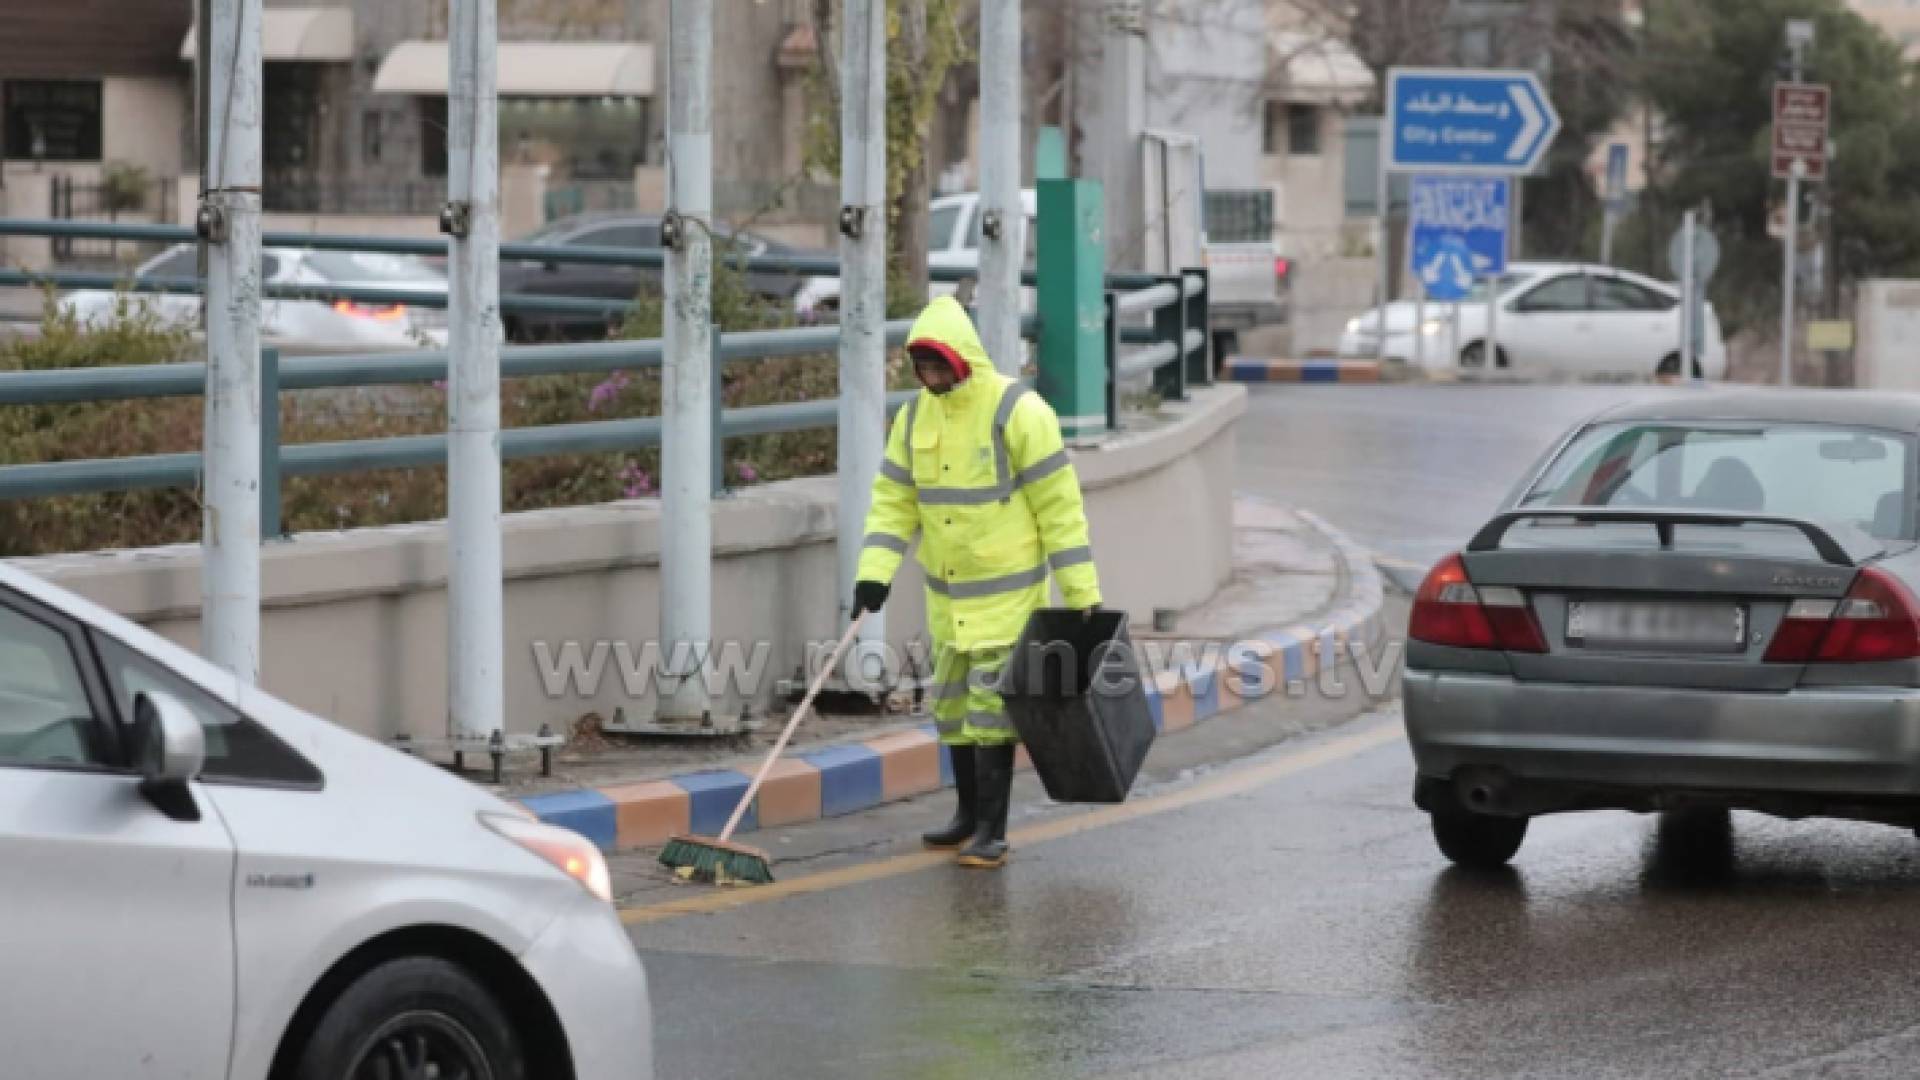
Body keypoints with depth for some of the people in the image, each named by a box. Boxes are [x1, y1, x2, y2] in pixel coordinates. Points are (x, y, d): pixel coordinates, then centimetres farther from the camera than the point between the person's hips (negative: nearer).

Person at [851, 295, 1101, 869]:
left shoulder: (1017, 412, -16)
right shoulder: (915, 416, 4)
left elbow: (1059, 505, -14)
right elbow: (893, 500, 6)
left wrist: (1082, 593, -14)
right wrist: (873, 573, -8)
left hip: (1007, 588, -7)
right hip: (947, 593, 7)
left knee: (992, 703, -9)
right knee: (953, 703, 14)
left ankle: (993, 832, -5)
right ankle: (969, 814, 28)